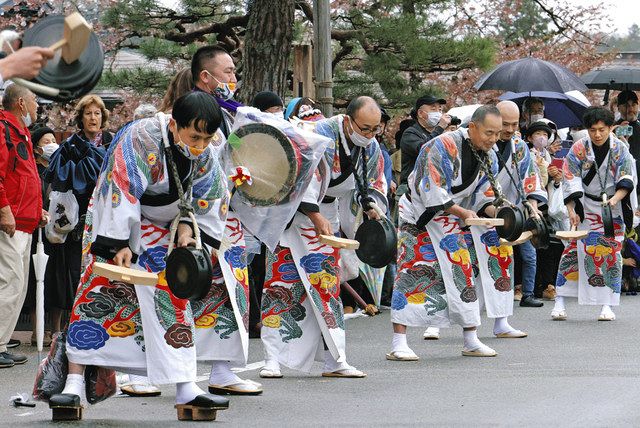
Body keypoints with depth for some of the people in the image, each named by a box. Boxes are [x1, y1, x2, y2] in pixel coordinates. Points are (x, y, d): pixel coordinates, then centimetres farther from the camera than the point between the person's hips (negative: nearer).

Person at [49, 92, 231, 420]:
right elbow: (122, 192, -30)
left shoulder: (203, 153, -10)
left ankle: (186, 389, 1)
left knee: (173, 299, 0)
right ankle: (74, 384, -14)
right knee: (98, 293, -14)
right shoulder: (140, 139, -29)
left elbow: (208, 195, 3)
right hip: (116, 224, -5)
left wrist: (187, 226, -13)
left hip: (159, 231, 5)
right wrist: (120, 244, -32)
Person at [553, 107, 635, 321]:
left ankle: (607, 304, 5)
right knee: (574, 250, -6)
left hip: (613, 209, 1)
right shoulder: (579, 149, -10)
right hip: (585, 207, -1)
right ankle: (560, 302, -3)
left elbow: (627, 180, -10)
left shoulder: (620, 149, -8)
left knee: (611, 253, 0)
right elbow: (570, 182, -10)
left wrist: (615, 199, -28)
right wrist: (571, 210, -19)